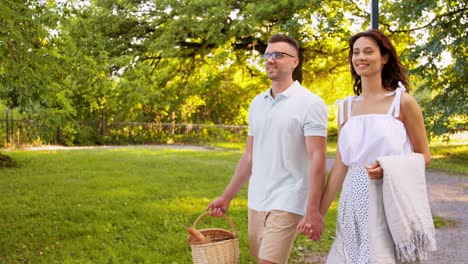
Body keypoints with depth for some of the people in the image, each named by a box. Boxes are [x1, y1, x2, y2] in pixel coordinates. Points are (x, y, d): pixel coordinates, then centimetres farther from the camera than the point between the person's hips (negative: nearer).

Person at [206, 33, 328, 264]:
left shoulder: (310, 103, -9)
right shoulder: (257, 103, 10)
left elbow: (317, 158, -14)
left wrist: (313, 210, -21)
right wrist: (226, 197, 14)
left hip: (286, 204, -6)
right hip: (255, 202, 6)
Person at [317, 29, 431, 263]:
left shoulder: (402, 102, -3)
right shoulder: (346, 107, 8)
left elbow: (424, 156, 1)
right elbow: (340, 166, 9)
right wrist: (319, 212, 7)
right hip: (354, 200, 4)